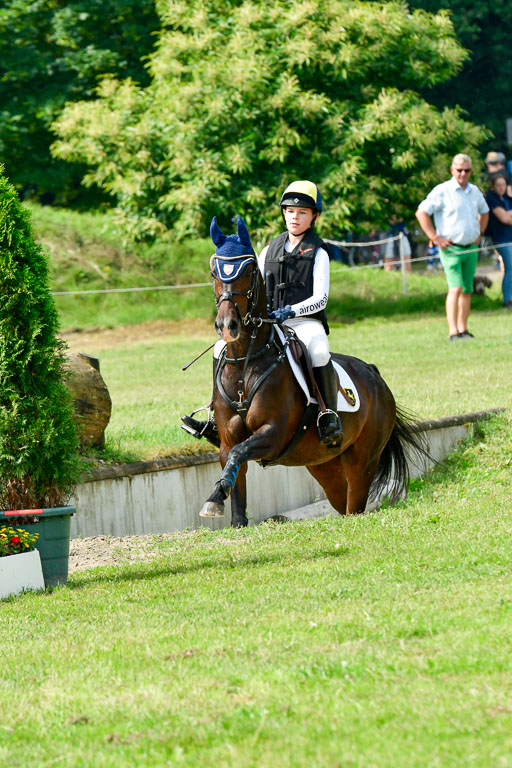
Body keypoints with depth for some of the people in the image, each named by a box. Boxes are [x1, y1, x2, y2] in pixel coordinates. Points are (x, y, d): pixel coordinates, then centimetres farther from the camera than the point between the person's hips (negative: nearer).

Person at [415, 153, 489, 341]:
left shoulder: (475, 191, 12)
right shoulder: (442, 191, -7)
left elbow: (484, 212, 31)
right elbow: (421, 213, -8)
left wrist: (479, 234, 17)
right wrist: (434, 237, -11)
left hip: (471, 248, 6)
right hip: (451, 248, -6)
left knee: (467, 290, 8)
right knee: (455, 288, -16)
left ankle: (463, 329, 16)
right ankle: (453, 332, -19)